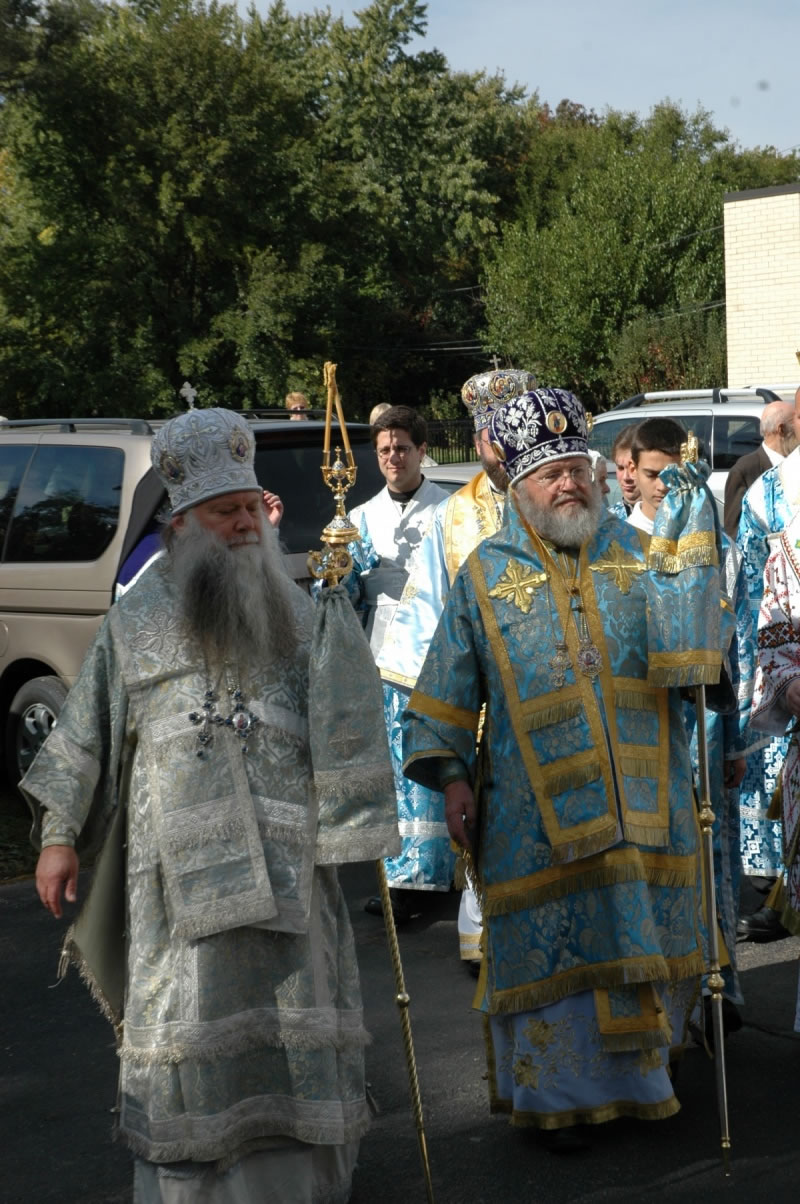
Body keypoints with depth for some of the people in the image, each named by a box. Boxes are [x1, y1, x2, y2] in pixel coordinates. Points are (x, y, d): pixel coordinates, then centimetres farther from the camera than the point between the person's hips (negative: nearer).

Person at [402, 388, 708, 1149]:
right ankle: (556, 1092, 16)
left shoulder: (636, 554, 9)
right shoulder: (487, 574, 4)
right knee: (550, 946, 1)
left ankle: (637, 1074, 25)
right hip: (536, 810, -2)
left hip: (642, 799, 2)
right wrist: (451, 775, 2)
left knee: (644, 937, 6)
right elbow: (448, 688, 8)